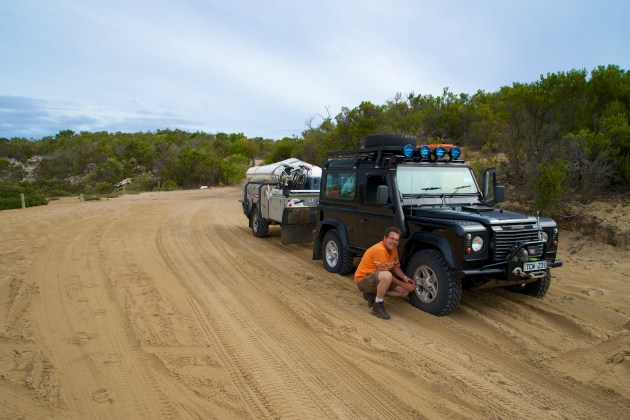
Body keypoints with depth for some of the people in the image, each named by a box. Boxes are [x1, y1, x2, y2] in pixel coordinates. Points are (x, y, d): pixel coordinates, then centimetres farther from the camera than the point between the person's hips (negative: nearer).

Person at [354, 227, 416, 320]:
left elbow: (396, 268, 11)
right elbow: (386, 273, -24)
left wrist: (405, 278, -9)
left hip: (377, 279, 10)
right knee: (387, 276, -39)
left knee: (405, 291, 3)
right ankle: (377, 306, -20)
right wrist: (404, 284, -20)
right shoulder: (379, 249, -26)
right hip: (362, 280, -10)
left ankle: (373, 294, 10)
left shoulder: (393, 249, 3)